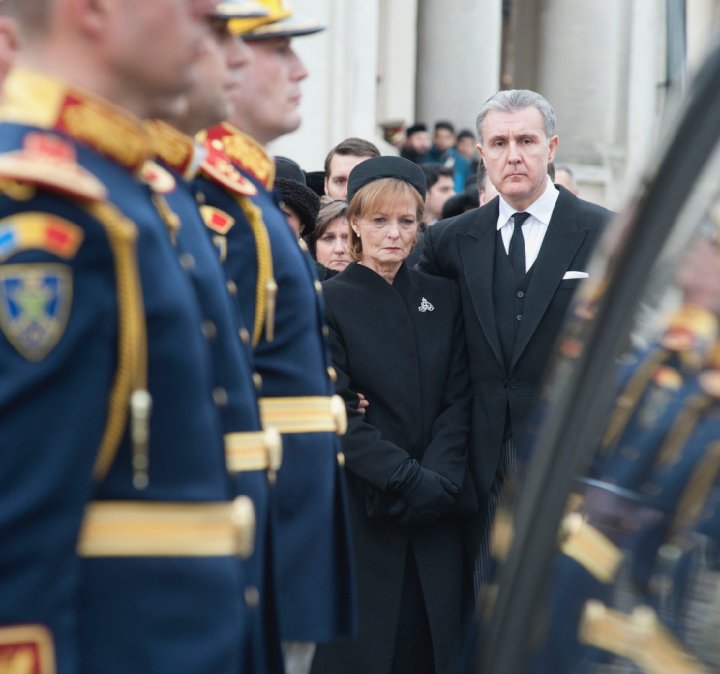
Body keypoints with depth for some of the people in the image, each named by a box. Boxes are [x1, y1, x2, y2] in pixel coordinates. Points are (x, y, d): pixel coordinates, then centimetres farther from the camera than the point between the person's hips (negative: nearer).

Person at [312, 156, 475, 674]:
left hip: (436, 514, 3)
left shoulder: (442, 297, 9)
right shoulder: (328, 302, -3)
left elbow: (458, 398, 4)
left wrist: (439, 480, -11)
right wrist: (410, 481, -16)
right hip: (362, 512, -3)